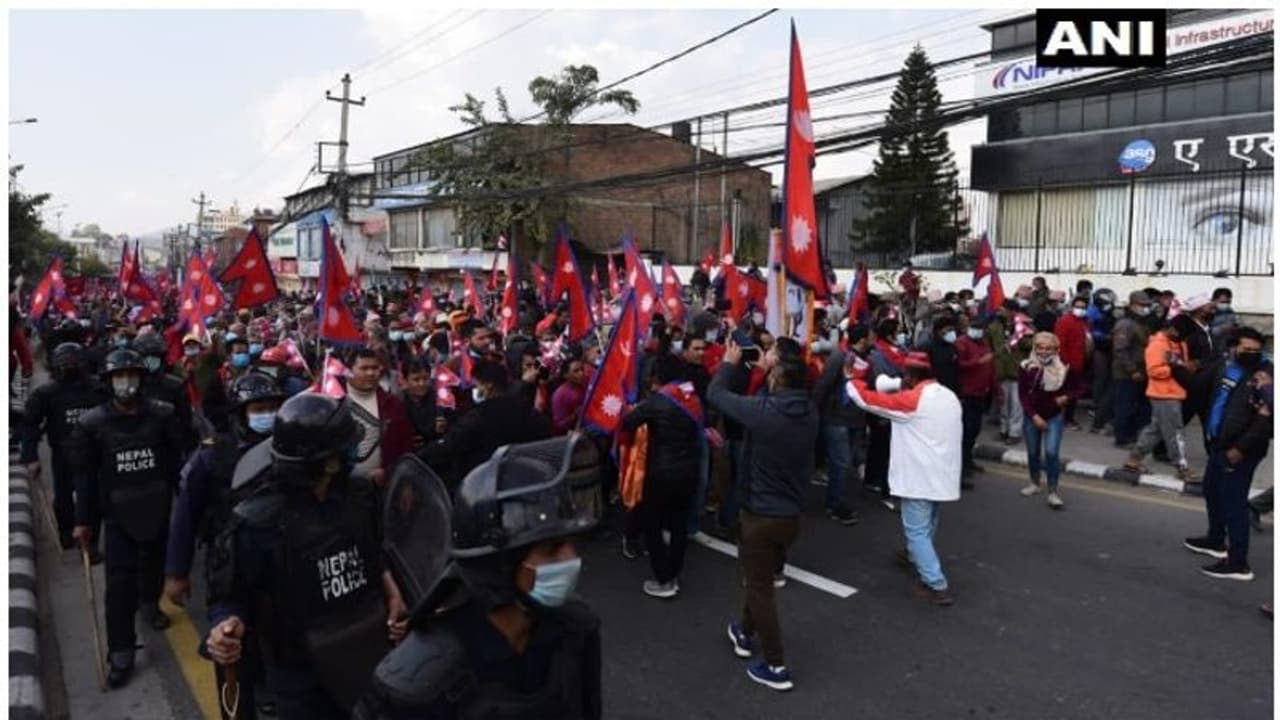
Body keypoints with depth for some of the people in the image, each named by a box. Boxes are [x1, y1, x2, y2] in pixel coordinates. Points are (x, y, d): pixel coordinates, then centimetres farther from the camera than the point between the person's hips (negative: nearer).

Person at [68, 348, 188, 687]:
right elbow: (84, 474, -3)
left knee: (154, 564, 21)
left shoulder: (161, 415, -7)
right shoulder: (92, 424, -8)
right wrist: (83, 521, -2)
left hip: (157, 507, 2)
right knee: (120, 582, -5)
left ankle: (149, 604, 52)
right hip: (118, 512, -2)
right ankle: (120, 653, 5)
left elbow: (177, 461, 0)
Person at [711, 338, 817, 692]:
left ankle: (775, 667, 15)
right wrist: (772, 368, 17)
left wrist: (729, 363, 7)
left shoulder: (762, 410, -23)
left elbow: (715, 393, -9)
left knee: (760, 587, 8)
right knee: (761, 577, 26)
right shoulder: (810, 411, -6)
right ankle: (745, 633, 45)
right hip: (792, 513, 6)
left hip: (761, 514, -6)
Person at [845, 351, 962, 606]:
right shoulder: (950, 397, 9)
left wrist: (853, 380, 5)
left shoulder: (912, 400, -16)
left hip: (920, 478, -8)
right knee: (927, 525, 26)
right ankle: (915, 556, 48)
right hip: (943, 476, 8)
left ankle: (937, 586, -4)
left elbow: (867, 399, -12)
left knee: (917, 531, -1)